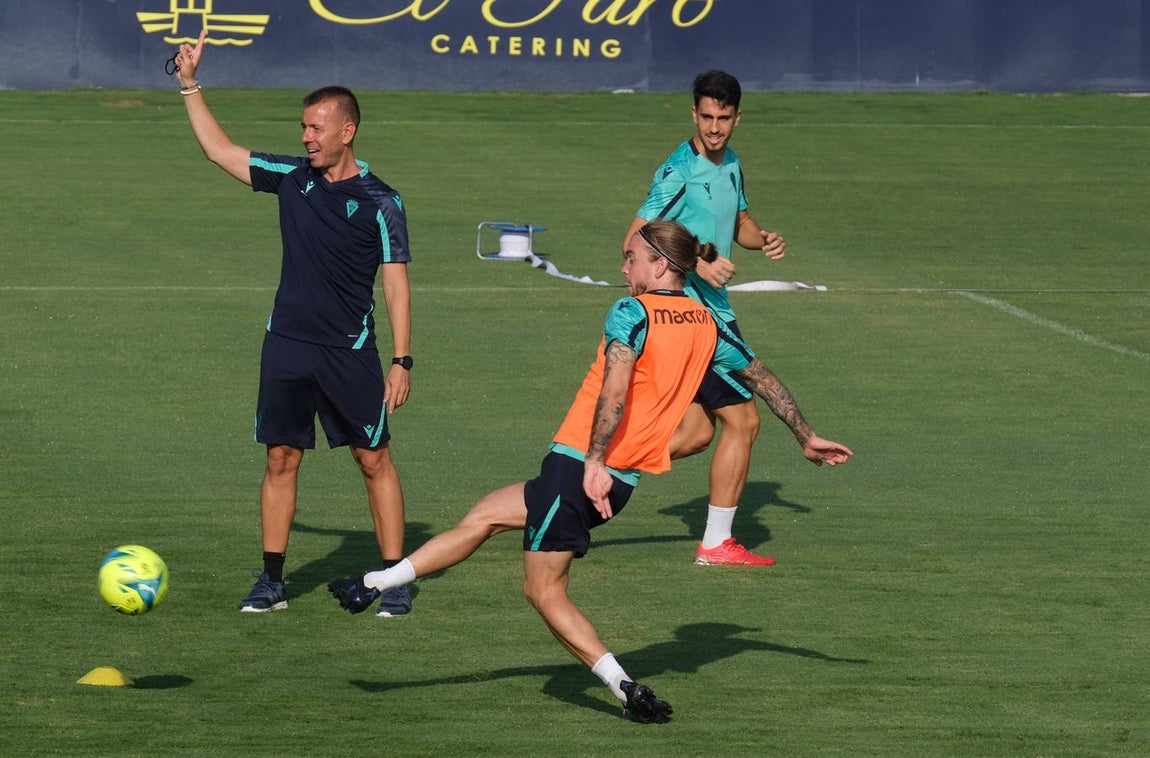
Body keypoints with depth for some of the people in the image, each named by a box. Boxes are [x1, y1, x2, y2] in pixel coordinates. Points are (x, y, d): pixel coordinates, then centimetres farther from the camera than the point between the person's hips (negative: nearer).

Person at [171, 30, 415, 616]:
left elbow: (396, 284, -5)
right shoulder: (292, 177, 6)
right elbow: (219, 150, 14)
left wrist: (402, 360, -10)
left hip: (351, 351, -4)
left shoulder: (380, 203, -6)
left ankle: (396, 581, 4)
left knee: (374, 459, -1)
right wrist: (189, 84, 8)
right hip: (287, 345, 4)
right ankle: (271, 580, 11)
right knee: (281, 459, 5)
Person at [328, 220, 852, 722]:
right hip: (621, 484, 8)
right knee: (484, 517, 18)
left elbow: (615, 390, -25)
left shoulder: (632, 312, -11)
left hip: (579, 465, -8)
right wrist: (807, 438, 31)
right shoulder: (707, 326, 10)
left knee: (545, 591, 2)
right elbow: (764, 379, 19)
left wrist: (594, 462, -29)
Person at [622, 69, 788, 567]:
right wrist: (698, 265, -26)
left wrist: (762, 239, 5)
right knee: (742, 420, -4)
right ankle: (717, 544, 6)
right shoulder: (679, 172, -17)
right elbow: (635, 241, -19)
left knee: (696, 433, 12)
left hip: (711, 311, 9)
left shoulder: (730, 164, 10)